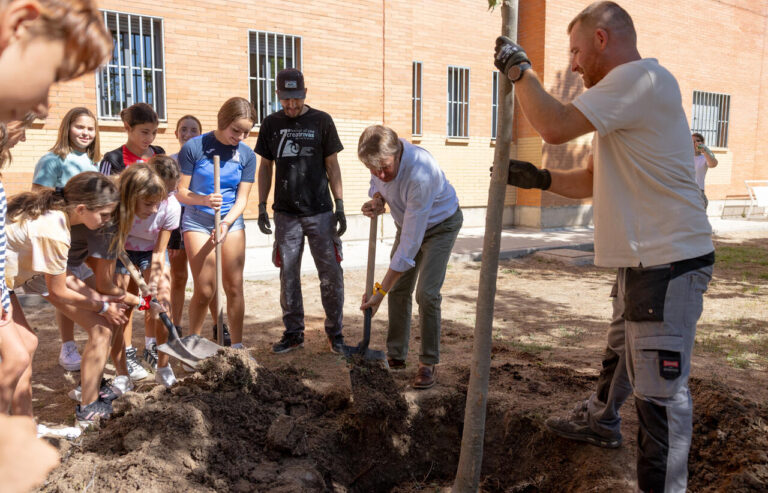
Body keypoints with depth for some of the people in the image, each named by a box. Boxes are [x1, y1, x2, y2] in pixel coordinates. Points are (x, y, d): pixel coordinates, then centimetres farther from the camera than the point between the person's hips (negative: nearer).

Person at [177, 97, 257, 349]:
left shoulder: (246, 155, 0)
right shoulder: (194, 147, -10)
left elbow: (242, 198, -2)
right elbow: (181, 192, -7)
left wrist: (226, 223, -19)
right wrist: (203, 200, -27)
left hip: (232, 221, 3)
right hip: (198, 221, -3)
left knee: (234, 287, 1)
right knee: (204, 291, -4)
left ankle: (237, 346, 12)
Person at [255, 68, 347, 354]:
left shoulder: (321, 121, 2)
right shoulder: (271, 124, 8)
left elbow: (332, 165, 3)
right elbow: (265, 167, 13)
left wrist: (340, 205, -2)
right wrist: (262, 207, 7)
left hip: (320, 212, -2)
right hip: (285, 213, 2)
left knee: (331, 274, 0)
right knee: (288, 275, 6)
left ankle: (335, 332, 14)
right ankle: (293, 333, 18)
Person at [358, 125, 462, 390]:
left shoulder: (420, 174, -42)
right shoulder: (380, 157, -21)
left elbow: (410, 244, -39)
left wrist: (380, 291, -36)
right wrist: (377, 200, -21)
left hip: (440, 225, -6)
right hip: (407, 223, 7)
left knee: (427, 293, -15)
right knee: (398, 289, 3)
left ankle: (429, 364, -2)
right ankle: (396, 357, 14)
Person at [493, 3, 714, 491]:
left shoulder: (641, 77, -16)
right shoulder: (624, 93, 19)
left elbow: (555, 125, -26)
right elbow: (593, 180, 21)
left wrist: (519, 68, -11)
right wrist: (538, 178, 8)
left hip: (669, 262, -11)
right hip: (644, 259, 11)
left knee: (660, 388, -7)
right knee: (620, 351, 29)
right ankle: (600, 420, 52)